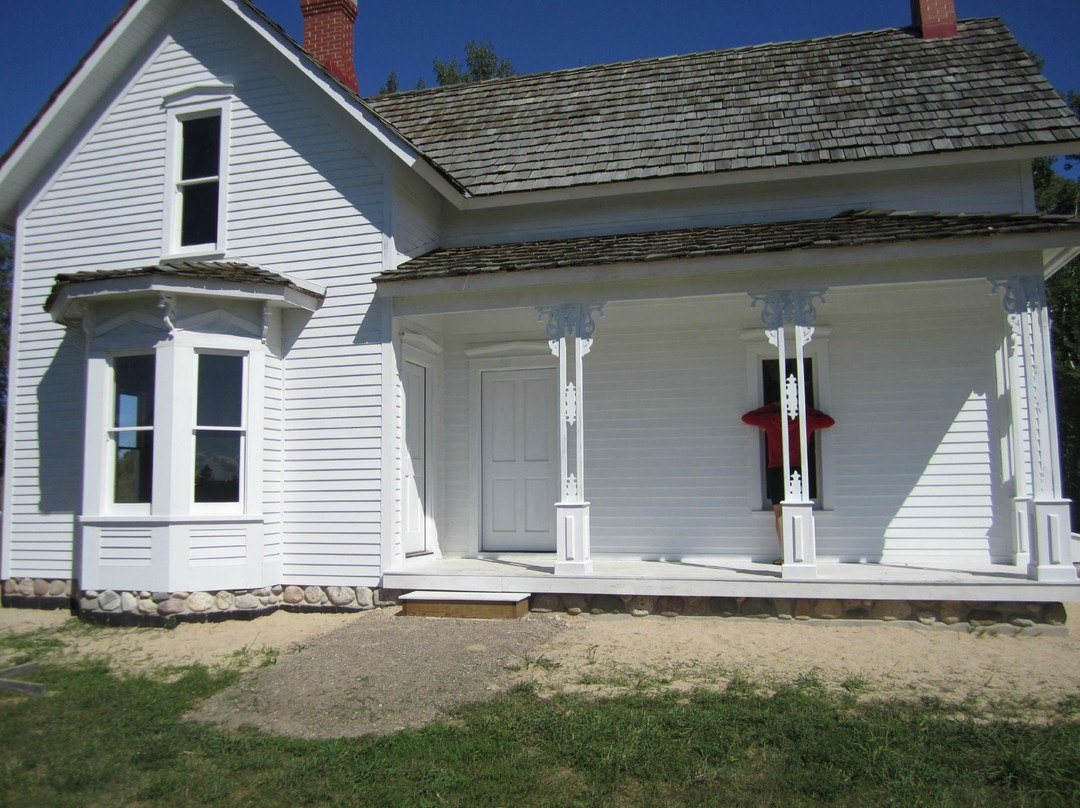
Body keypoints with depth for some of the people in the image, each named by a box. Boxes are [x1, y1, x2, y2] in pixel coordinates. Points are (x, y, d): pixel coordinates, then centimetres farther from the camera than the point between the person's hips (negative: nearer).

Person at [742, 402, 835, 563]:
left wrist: (770, 407, 18)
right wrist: (807, 409, 23)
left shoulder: (770, 420, 1)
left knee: (780, 515, 2)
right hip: (799, 471, 1)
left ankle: (785, 555, -2)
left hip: (776, 471, -1)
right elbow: (829, 421, 20)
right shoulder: (806, 421, 4)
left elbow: (746, 418, 15)